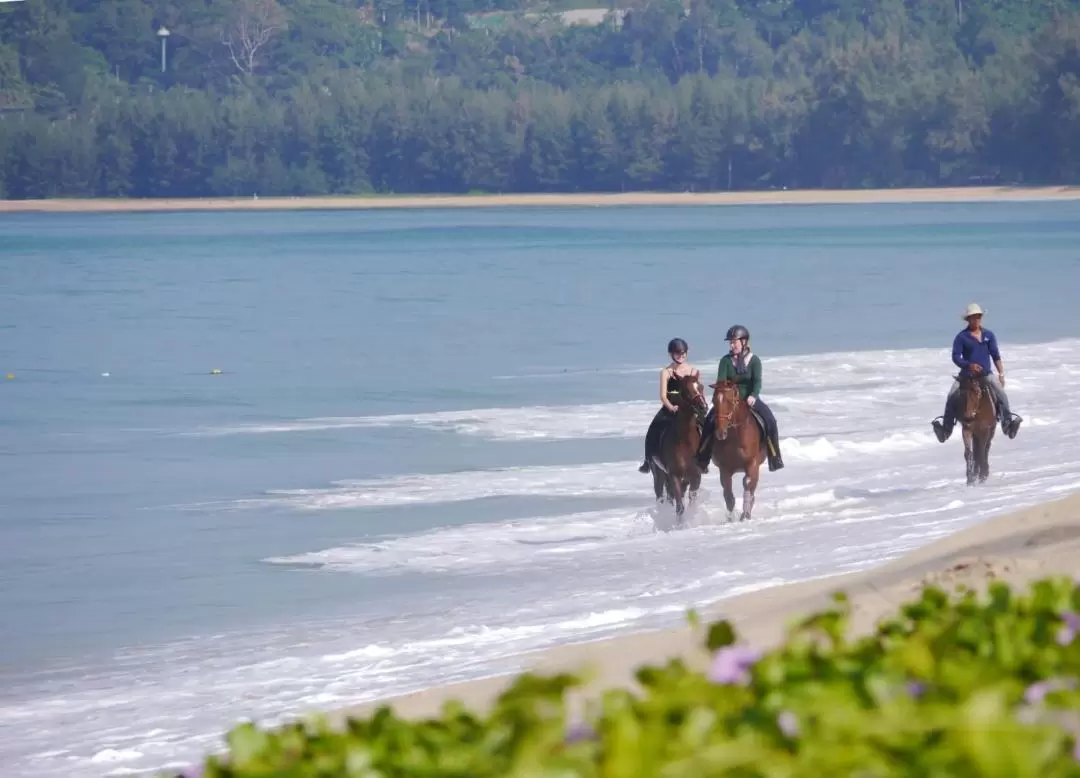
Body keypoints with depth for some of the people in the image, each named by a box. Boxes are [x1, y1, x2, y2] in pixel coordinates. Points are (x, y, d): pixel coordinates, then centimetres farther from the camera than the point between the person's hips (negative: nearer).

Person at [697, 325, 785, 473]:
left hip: (749, 399, -1)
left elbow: (757, 381, -14)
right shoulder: (726, 361, 1)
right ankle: (702, 459, -15)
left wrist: (753, 396, -33)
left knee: (769, 420, -23)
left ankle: (775, 458, -13)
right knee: (710, 420, -22)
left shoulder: (754, 360, -2)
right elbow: (721, 381, -9)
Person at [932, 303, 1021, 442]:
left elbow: (996, 356, 9)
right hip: (967, 374, -2)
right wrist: (969, 365, -24)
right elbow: (956, 356, -8)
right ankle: (946, 427, -15)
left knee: (1001, 394, -21)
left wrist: (1001, 373, 1)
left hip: (986, 374, 2)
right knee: (952, 397, -19)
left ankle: (1008, 421, -17)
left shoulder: (989, 335, 6)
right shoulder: (961, 337, -3)